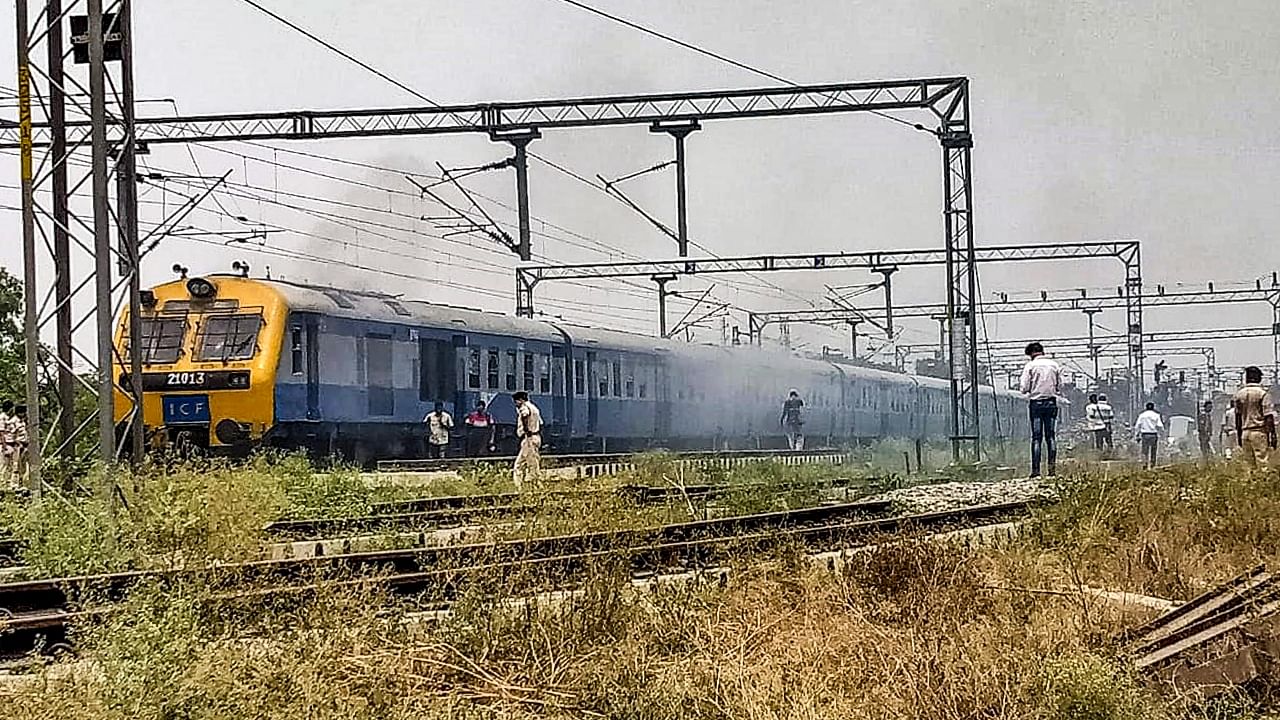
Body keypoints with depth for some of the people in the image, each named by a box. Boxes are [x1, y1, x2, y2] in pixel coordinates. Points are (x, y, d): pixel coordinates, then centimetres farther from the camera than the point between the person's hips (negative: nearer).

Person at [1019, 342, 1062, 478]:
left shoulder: (1030, 366, -5)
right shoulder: (1054, 365, 5)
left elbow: (1024, 388, -8)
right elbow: (1060, 388, 7)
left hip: (1036, 403, -3)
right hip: (1051, 402, 3)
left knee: (1036, 437, -3)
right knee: (1051, 436, 7)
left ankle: (1036, 469, -6)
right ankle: (1052, 467, 1)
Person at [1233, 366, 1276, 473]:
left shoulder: (1239, 394, 8)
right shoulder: (1263, 393, -8)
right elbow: (1269, 416, -9)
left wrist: (1238, 436, 20)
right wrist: (1273, 435, -5)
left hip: (1245, 432, 5)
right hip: (1259, 431, -5)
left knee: (1250, 466, 7)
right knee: (1264, 465, -7)